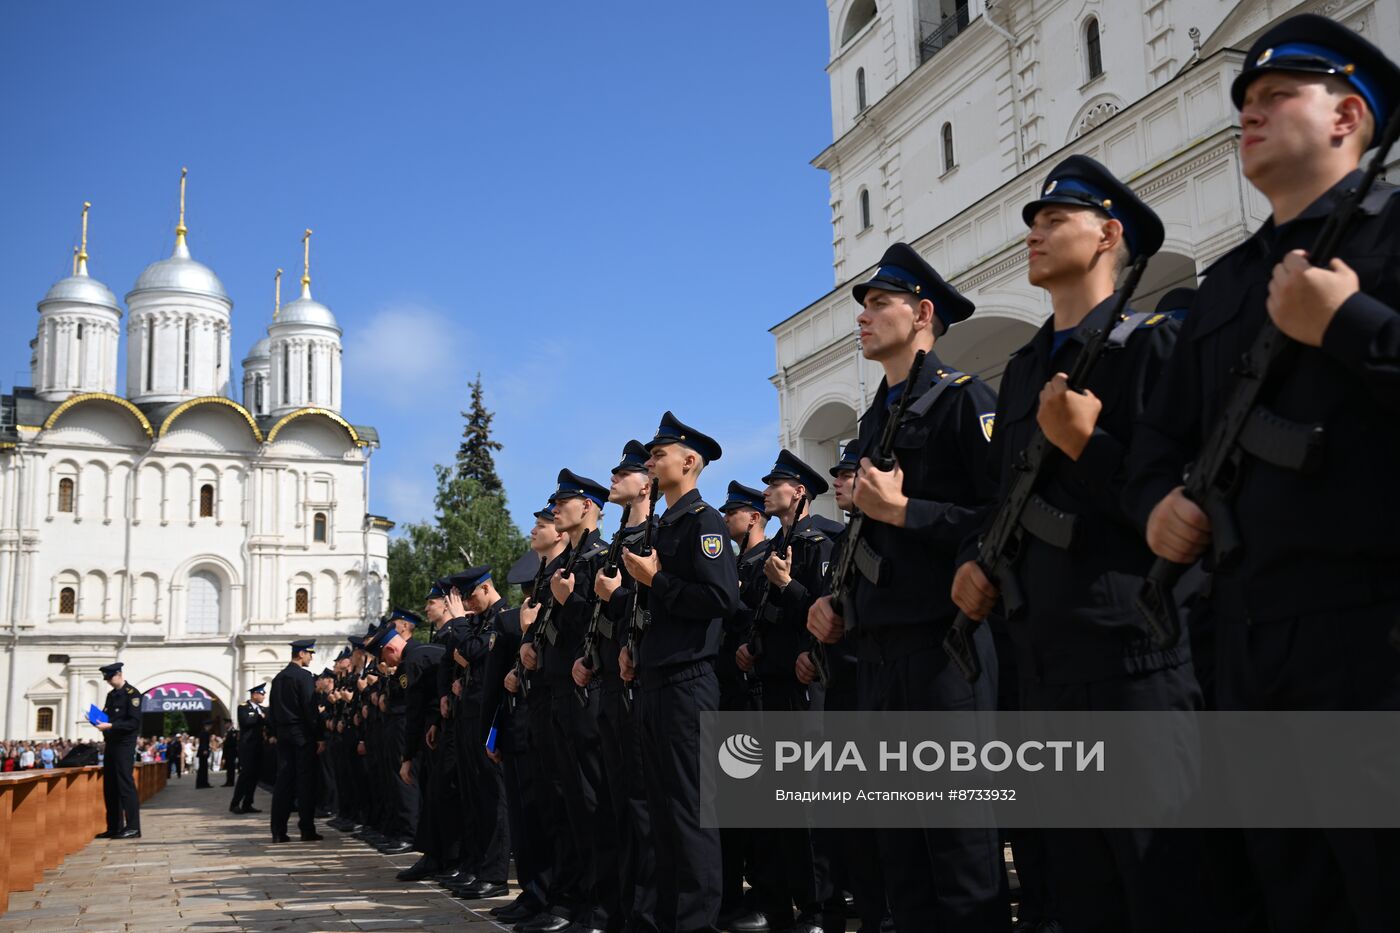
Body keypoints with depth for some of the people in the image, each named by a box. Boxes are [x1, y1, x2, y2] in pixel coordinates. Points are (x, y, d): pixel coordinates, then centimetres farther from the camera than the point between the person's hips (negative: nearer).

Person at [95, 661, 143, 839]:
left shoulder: (132, 694, -7)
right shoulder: (111, 695, 16)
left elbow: (134, 722, -14)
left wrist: (110, 726, -20)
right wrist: (99, 720, 2)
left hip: (124, 745, -8)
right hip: (110, 744, 8)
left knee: (126, 784, -10)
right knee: (110, 786, 8)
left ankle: (133, 827, -8)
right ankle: (114, 827, 14)